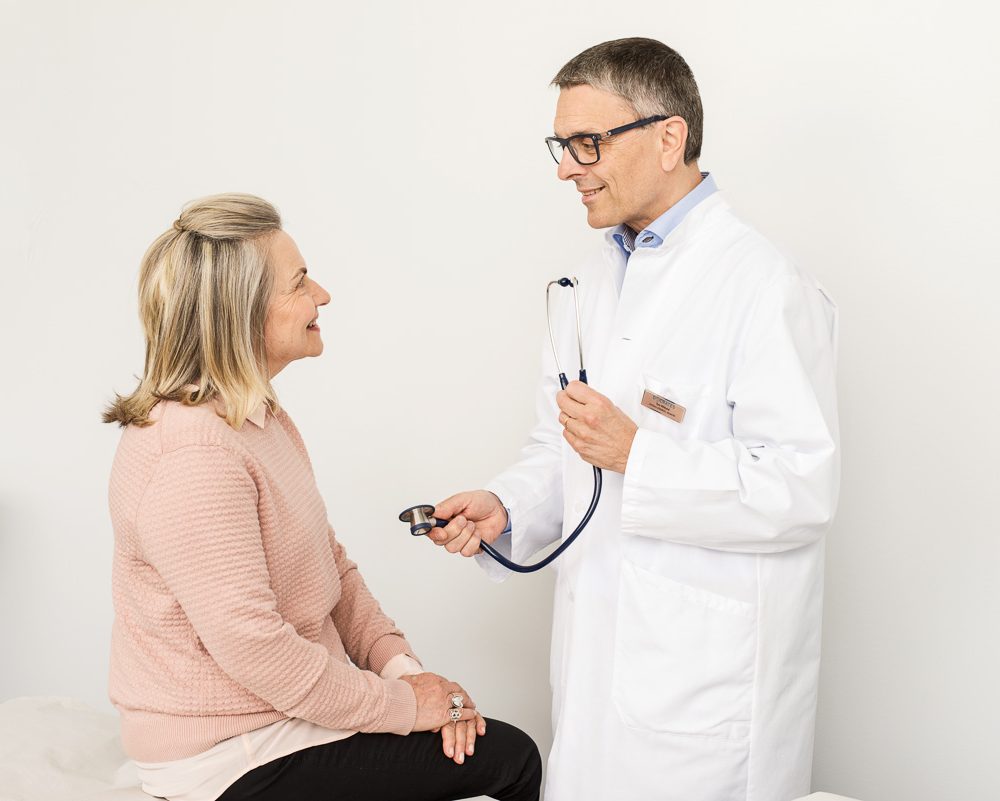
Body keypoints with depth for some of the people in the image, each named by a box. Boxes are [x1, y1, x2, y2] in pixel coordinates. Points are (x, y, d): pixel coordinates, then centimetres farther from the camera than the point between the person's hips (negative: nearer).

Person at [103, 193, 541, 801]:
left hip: (291, 700, 9)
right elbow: (252, 647, -27)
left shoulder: (259, 415, 9)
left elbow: (330, 563, 12)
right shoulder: (193, 456, -25)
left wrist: (399, 663, -1)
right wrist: (399, 704, -17)